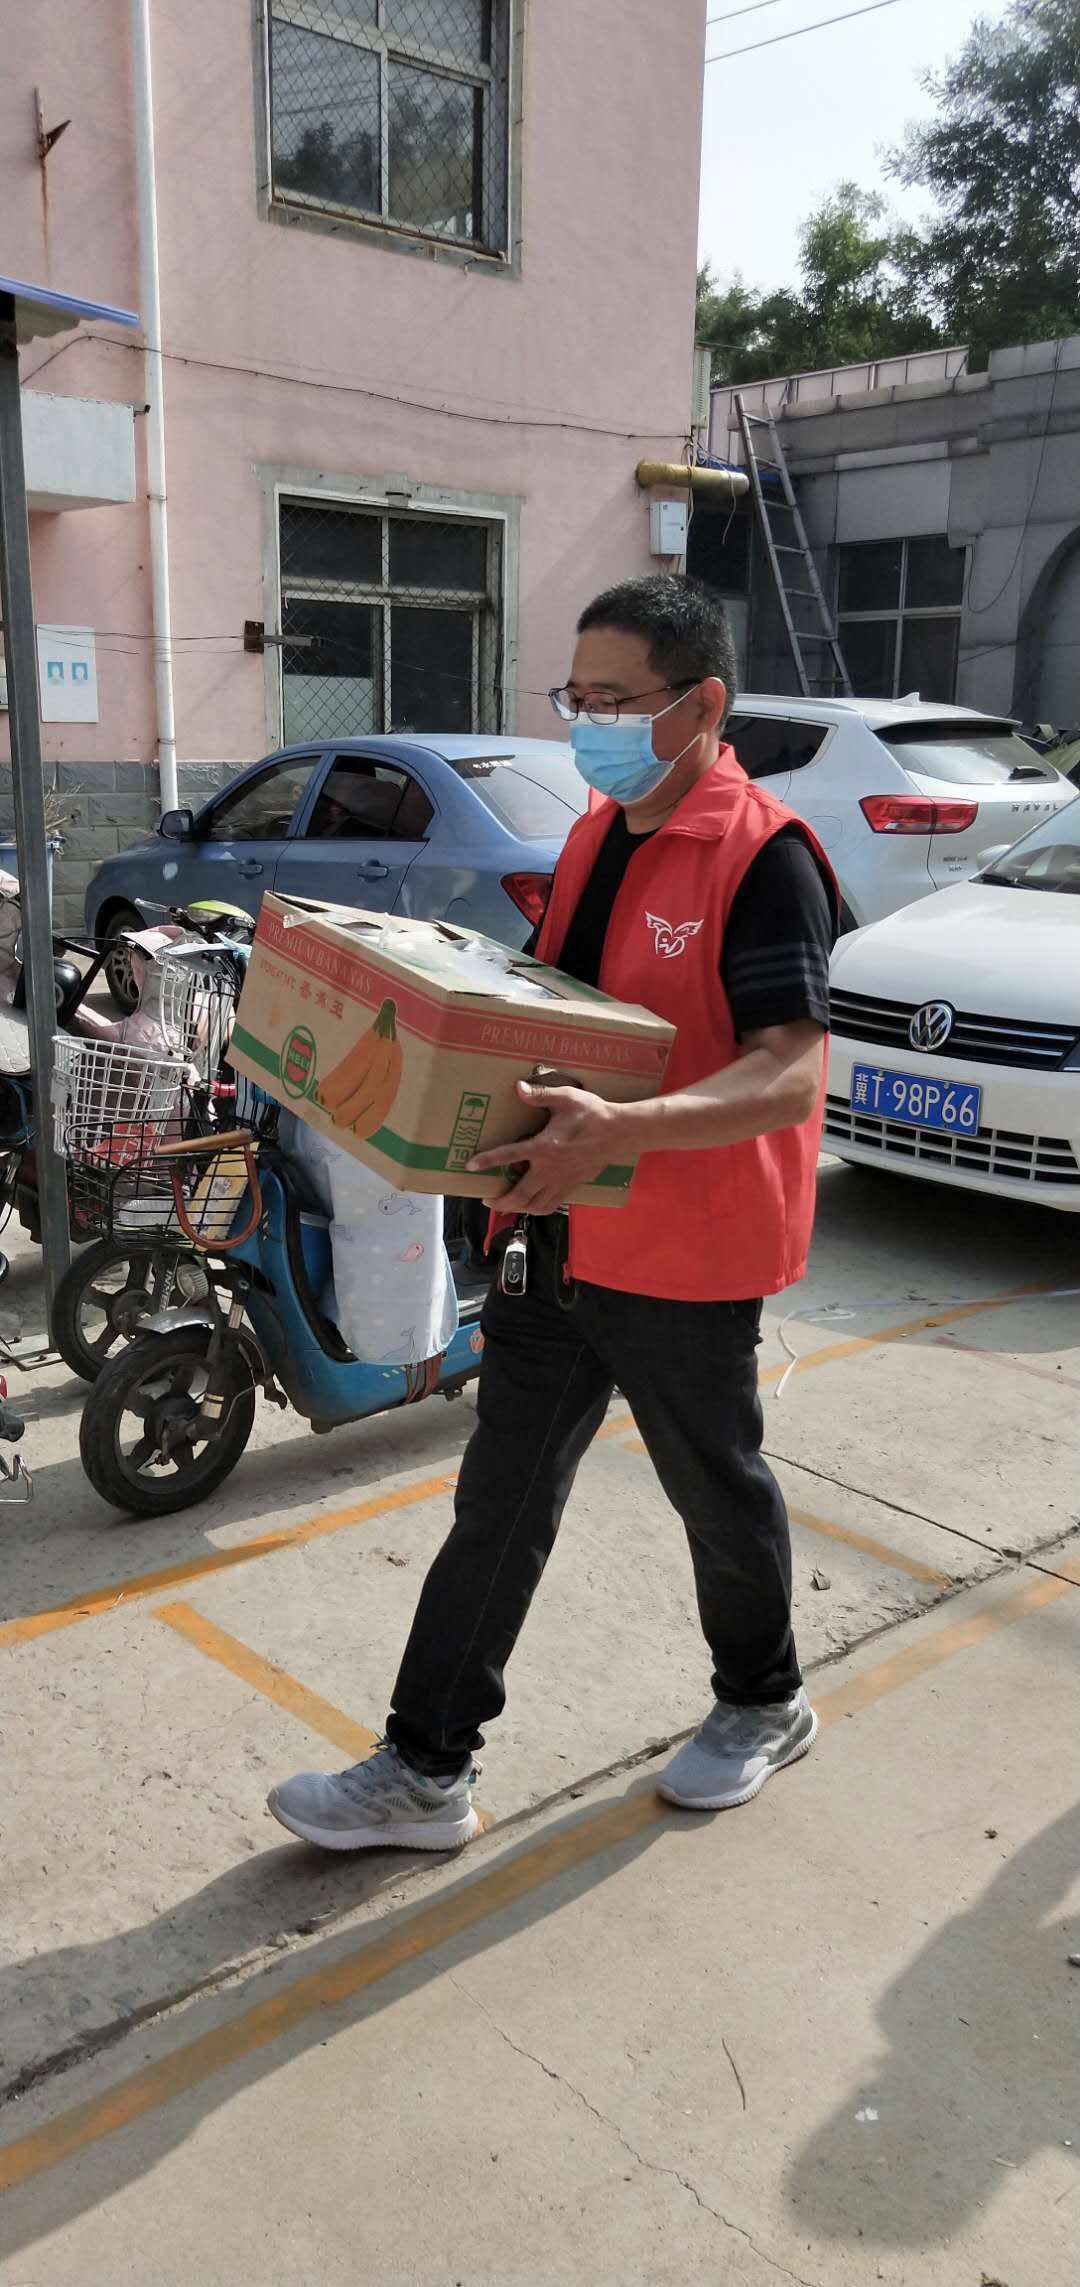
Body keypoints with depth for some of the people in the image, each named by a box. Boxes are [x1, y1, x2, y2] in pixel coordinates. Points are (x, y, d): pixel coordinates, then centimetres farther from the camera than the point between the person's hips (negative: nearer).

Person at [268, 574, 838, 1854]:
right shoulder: (596, 833, 9)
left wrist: (620, 1132, -41)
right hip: (557, 1233, 8)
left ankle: (764, 1704, 42)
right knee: (500, 1499, 11)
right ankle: (425, 1770, 23)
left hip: (684, 1258, -7)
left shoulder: (764, 859, -18)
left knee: (716, 1490, 15)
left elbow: (792, 1072, -26)